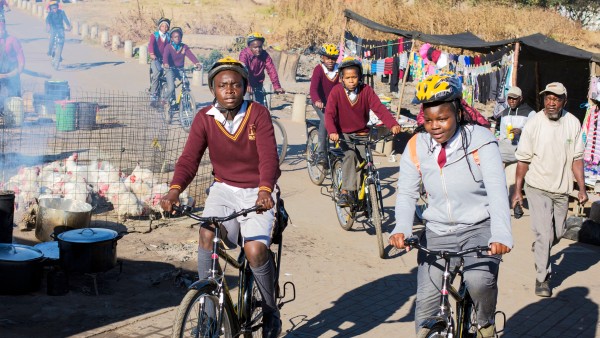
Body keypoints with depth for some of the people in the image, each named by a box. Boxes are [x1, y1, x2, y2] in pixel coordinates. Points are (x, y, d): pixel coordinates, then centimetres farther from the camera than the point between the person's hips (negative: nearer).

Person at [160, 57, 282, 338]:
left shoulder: (258, 114, -11)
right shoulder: (204, 119, -4)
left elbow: (269, 157, -23)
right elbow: (189, 158, -13)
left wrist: (265, 191, -42)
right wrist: (175, 190, -33)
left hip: (256, 192, -2)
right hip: (223, 189, 2)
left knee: (255, 250, -22)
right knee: (207, 235, -27)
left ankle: (270, 311, 5)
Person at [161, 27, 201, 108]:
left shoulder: (184, 47, 1)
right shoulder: (168, 46, -8)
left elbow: (191, 55, -15)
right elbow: (165, 55, -25)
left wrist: (197, 63, -34)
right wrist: (165, 64, -47)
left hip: (180, 69, 3)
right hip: (170, 69, -3)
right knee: (171, 88, -17)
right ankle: (172, 100, 13)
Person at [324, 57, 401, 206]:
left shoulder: (366, 90, -10)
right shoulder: (337, 91, -13)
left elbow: (379, 108, -21)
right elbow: (329, 113, -21)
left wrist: (393, 124, -37)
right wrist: (332, 132, -40)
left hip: (362, 134, 2)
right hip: (343, 134, -2)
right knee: (350, 155, -29)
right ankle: (346, 191, -30)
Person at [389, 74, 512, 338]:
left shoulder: (480, 140, -13)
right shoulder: (417, 146, -4)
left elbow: (497, 190, -21)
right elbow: (407, 192, -5)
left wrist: (501, 235, -36)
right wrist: (402, 229, -25)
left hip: (479, 227, -3)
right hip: (438, 232, 3)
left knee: (479, 280, -28)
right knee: (426, 301, -5)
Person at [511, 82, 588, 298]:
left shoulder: (573, 123, -2)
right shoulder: (534, 124, -10)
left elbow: (576, 158, 3)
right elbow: (523, 160, -5)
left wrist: (582, 188, 0)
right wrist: (517, 190, -4)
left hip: (562, 189, 3)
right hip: (538, 187, -3)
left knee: (558, 233, 13)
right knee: (545, 233, -8)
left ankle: (539, 249, 44)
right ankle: (542, 278, 6)